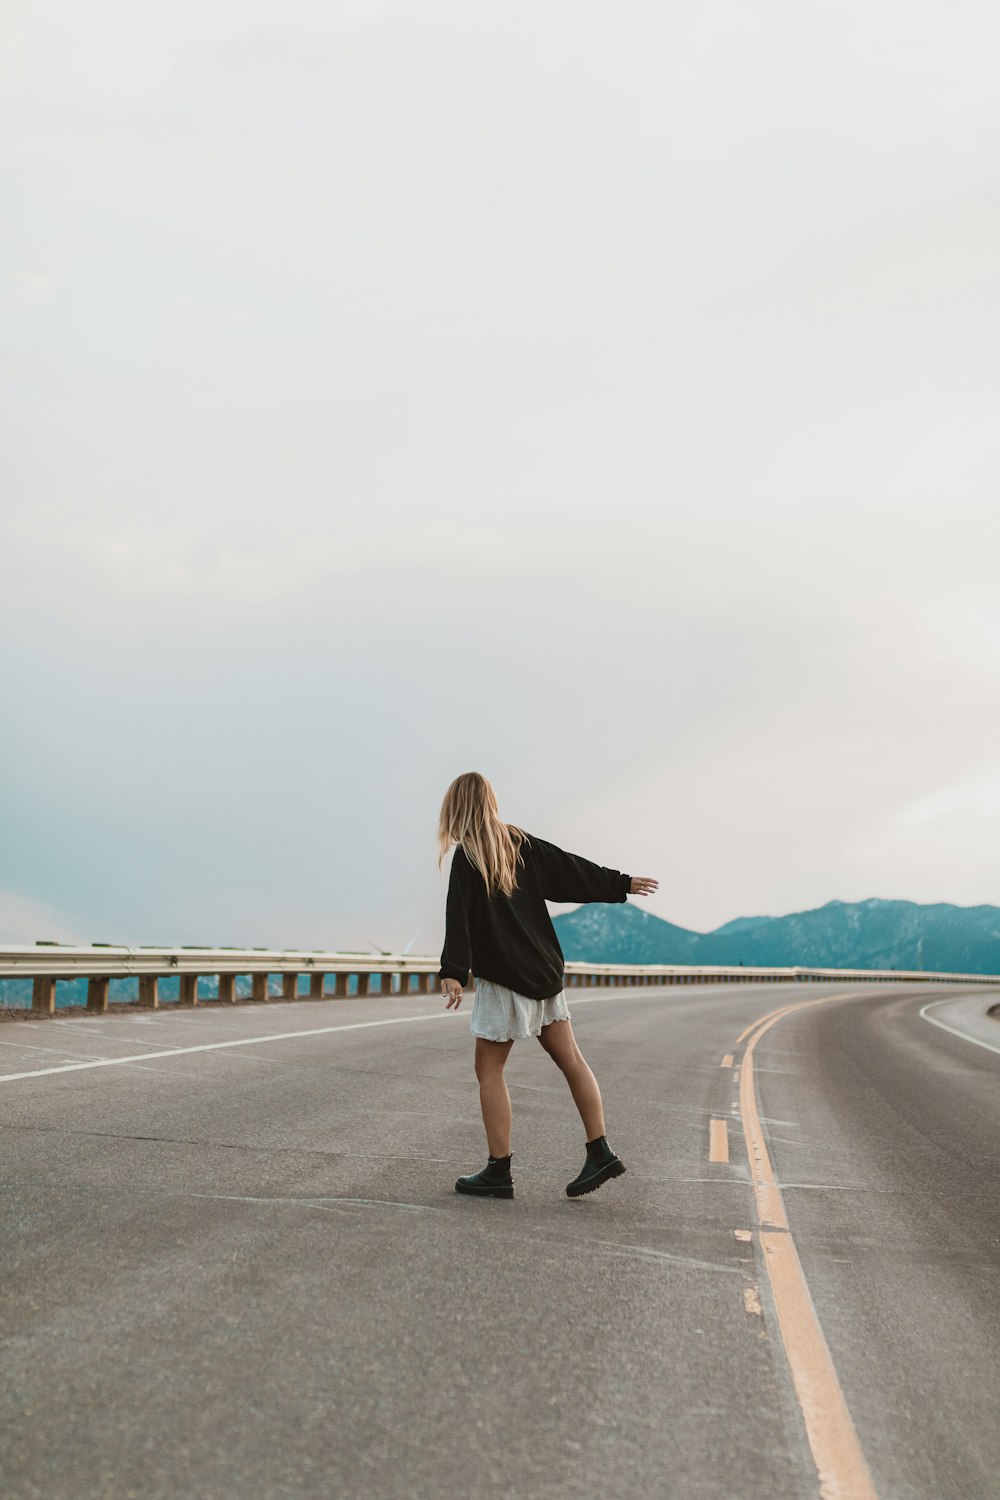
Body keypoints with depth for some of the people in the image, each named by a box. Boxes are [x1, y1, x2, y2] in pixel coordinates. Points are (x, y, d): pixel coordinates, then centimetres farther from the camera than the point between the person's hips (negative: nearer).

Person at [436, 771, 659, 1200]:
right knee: (569, 1059, 10)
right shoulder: (520, 843, 8)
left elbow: (459, 919, -19)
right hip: (545, 970, 7)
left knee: (489, 1069, 2)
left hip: (503, 976, -7)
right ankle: (599, 1153, 14)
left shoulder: (466, 857, -10)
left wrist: (452, 972, -24)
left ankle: (498, 1172, 4)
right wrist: (621, 884, 26)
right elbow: (574, 869, 15)